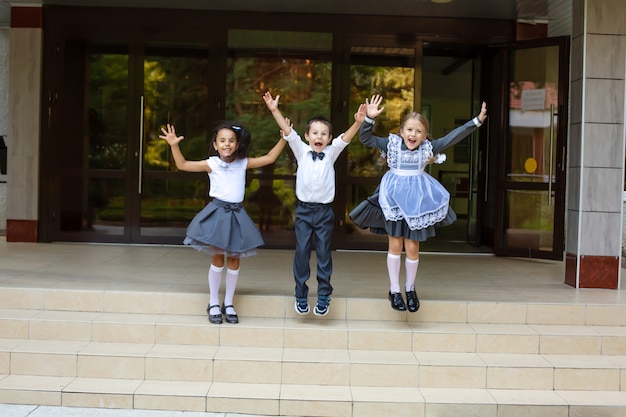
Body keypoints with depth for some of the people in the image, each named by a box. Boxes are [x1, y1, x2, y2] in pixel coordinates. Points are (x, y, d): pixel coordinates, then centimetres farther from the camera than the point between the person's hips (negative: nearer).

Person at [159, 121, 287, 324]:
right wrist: (174, 145, -18)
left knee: (234, 261, 7)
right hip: (217, 212, -2)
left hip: (237, 213, 2)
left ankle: (228, 304, 19)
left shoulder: (243, 163, 3)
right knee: (217, 260, 2)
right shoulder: (211, 164, -3)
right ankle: (213, 304, 16)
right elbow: (182, 165, -5)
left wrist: (283, 139, -1)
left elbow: (269, 158, 6)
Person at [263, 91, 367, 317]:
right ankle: (301, 295, 13)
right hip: (304, 209, 0)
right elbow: (288, 132, -9)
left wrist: (358, 122, -28)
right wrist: (274, 110, -22)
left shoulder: (331, 153, 3)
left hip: (325, 211, 0)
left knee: (324, 253, 4)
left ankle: (324, 296, 14)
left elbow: (346, 137, -11)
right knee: (301, 252, 2)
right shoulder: (301, 151, 2)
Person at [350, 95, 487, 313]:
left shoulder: (428, 147, -1)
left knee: (412, 248, 5)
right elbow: (365, 138, -8)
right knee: (395, 245, 5)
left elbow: (453, 137, -5)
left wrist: (476, 121, -11)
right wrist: (369, 118, -22)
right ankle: (394, 290, 17)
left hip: (417, 200, 1)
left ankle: (410, 288, 25)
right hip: (394, 198, -1)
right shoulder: (391, 144, -3)